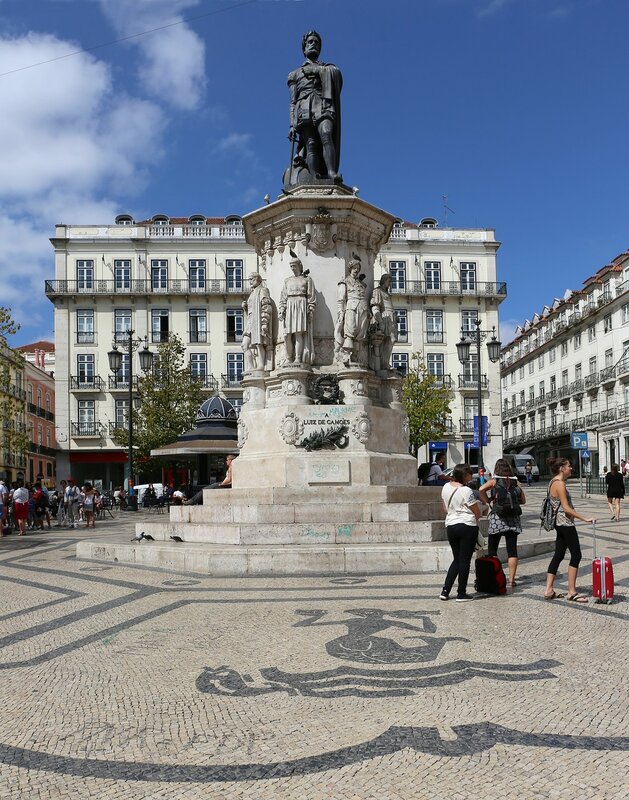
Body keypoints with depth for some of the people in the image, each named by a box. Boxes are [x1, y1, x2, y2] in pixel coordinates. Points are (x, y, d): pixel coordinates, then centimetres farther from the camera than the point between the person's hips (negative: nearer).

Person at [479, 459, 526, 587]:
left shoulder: (494, 481, -1)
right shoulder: (515, 482, 7)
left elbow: (482, 489, -20)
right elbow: (523, 500, 13)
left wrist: (487, 501, -5)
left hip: (496, 518, -2)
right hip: (513, 519, 3)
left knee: (492, 550, 5)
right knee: (512, 549, 6)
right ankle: (511, 579, 6)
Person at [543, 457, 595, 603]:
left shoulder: (553, 483, 13)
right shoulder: (560, 483, -18)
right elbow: (566, 508, -22)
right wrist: (585, 519, -20)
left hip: (560, 523, 10)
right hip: (566, 523, -10)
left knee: (558, 555, 10)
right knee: (576, 555, -4)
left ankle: (549, 590, 11)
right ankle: (572, 592, -1)